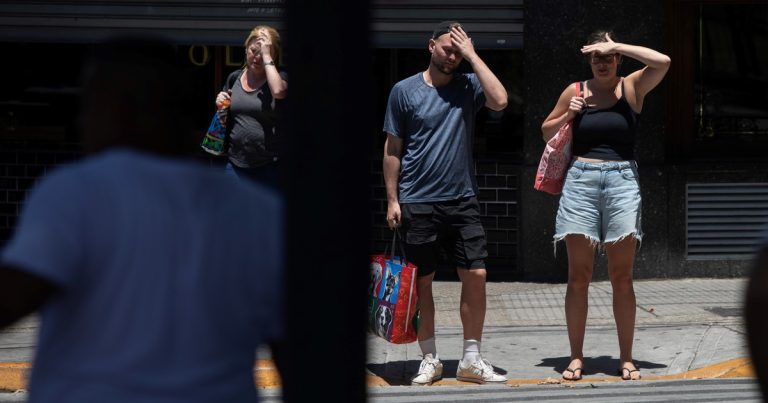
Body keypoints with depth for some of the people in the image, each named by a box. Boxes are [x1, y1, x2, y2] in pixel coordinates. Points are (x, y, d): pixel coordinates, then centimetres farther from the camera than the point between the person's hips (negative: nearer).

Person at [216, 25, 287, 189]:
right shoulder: (235, 78, 9)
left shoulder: (280, 78, -2)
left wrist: (267, 57, -18)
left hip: (269, 167, -4)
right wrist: (220, 106, -2)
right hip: (237, 164, 4)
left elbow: (278, 91, -28)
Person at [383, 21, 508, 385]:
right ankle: (430, 360, 15)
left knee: (476, 275, -2)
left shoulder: (468, 86, 5)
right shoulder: (405, 91, 0)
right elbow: (392, 149, 2)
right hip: (418, 204, -2)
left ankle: (471, 360, 8)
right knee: (421, 282, 4)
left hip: (462, 201, 2)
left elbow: (500, 101, -16)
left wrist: (472, 56, -11)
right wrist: (392, 199, -2)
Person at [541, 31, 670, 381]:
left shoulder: (633, 87, 4)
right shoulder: (576, 91, 8)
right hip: (581, 181, 1)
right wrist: (567, 116, -2)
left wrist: (618, 47, -11)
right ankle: (576, 356, 6)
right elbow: (546, 132, 17)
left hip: (622, 181, -1)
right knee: (578, 276, 0)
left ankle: (626, 358, 8)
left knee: (622, 278, 1)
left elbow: (663, 62, -15)